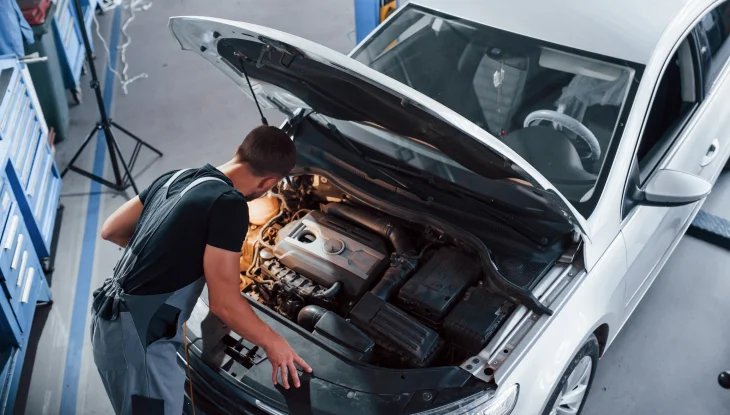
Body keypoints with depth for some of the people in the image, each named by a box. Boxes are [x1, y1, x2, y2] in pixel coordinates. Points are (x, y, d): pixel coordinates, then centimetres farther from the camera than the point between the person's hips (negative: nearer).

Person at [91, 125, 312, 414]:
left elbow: (111, 230, 17)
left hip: (111, 319, 9)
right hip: (136, 336, -9)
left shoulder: (177, 177, 7)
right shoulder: (229, 204, -19)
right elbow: (224, 303, -19)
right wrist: (272, 342, -4)